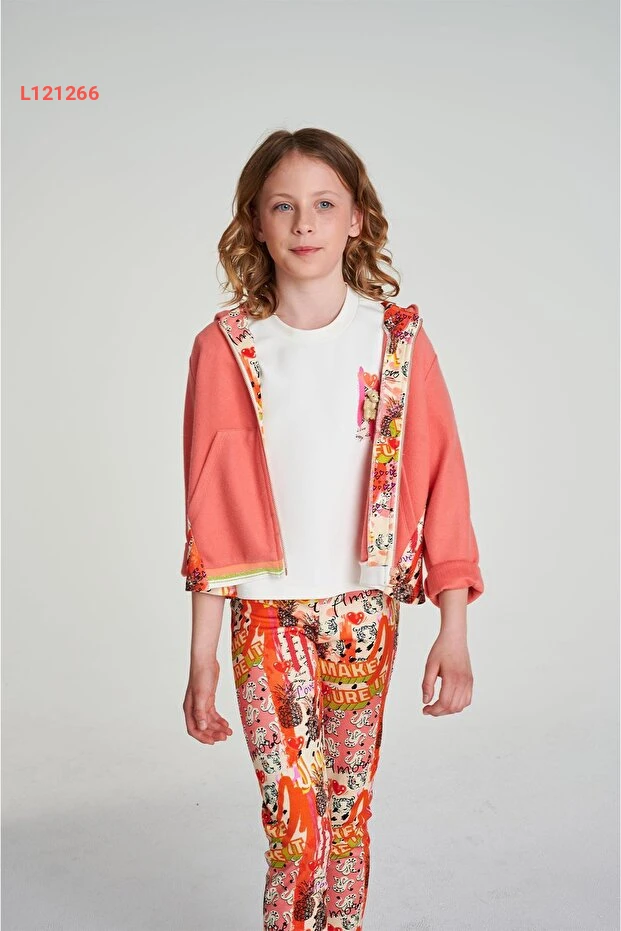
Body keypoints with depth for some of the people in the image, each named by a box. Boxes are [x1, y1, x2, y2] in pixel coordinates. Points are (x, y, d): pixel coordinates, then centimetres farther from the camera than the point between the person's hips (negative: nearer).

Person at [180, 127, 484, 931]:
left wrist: (454, 632, -7)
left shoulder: (398, 338, -3)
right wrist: (202, 655, -2)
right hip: (266, 615, -1)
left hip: (365, 612, 1)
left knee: (349, 812, 14)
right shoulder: (224, 348, -5)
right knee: (295, 826, -2)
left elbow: (440, 483, -3)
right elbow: (210, 511, -3)